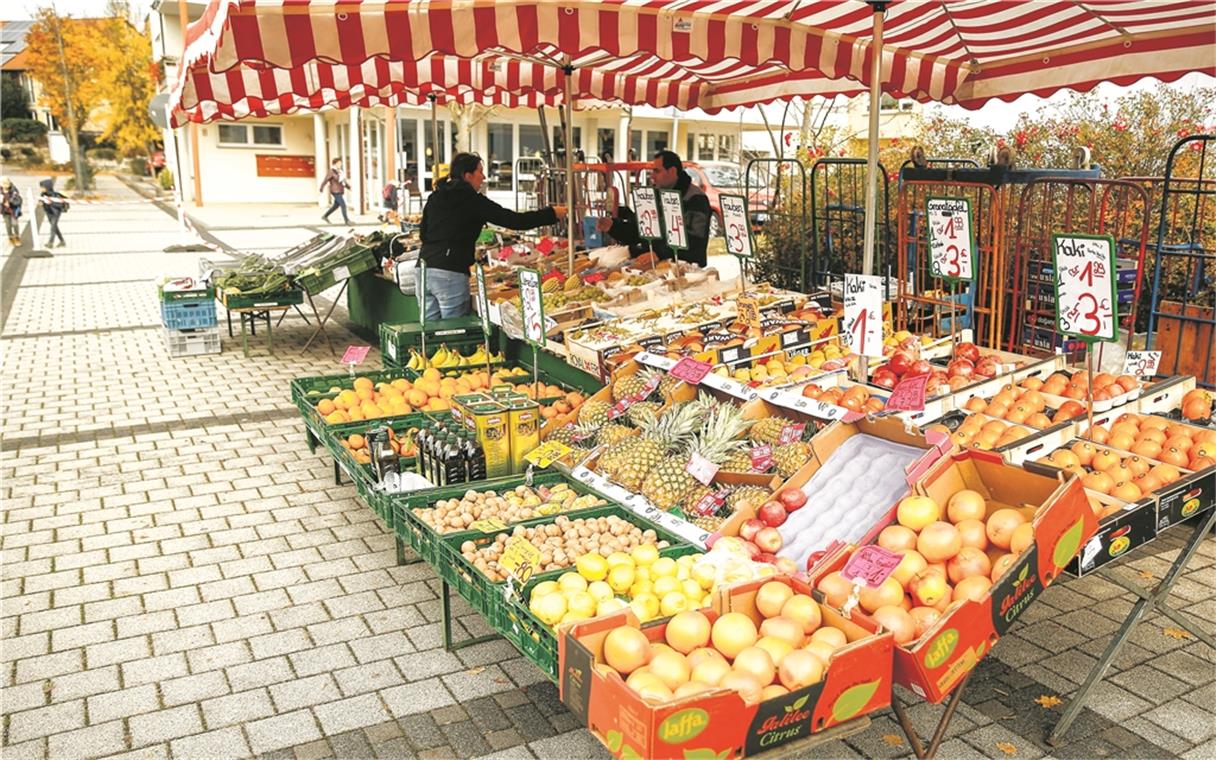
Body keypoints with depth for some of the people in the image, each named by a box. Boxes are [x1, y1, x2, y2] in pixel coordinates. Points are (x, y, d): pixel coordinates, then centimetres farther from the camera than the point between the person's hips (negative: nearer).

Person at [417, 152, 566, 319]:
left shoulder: (434, 197, 15)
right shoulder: (472, 200, -3)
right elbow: (512, 220, -5)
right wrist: (551, 213, 1)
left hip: (423, 270, 7)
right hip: (450, 274, -6)